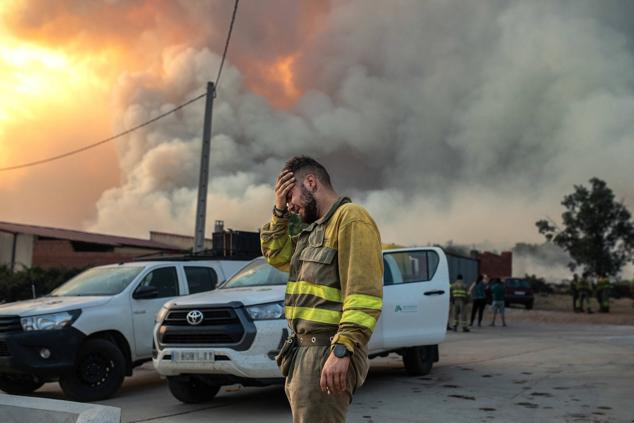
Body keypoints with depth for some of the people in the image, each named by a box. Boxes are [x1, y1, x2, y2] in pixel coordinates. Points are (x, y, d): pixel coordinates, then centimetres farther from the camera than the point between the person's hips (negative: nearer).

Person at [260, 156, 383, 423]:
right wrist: (279, 211, 14)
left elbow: (363, 293, -21)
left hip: (326, 353, -10)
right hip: (303, 350, 10)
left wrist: (342, 351, -28)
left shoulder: (350, 218, -12)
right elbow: (277, 255, 27)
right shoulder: (316, 228, 19)